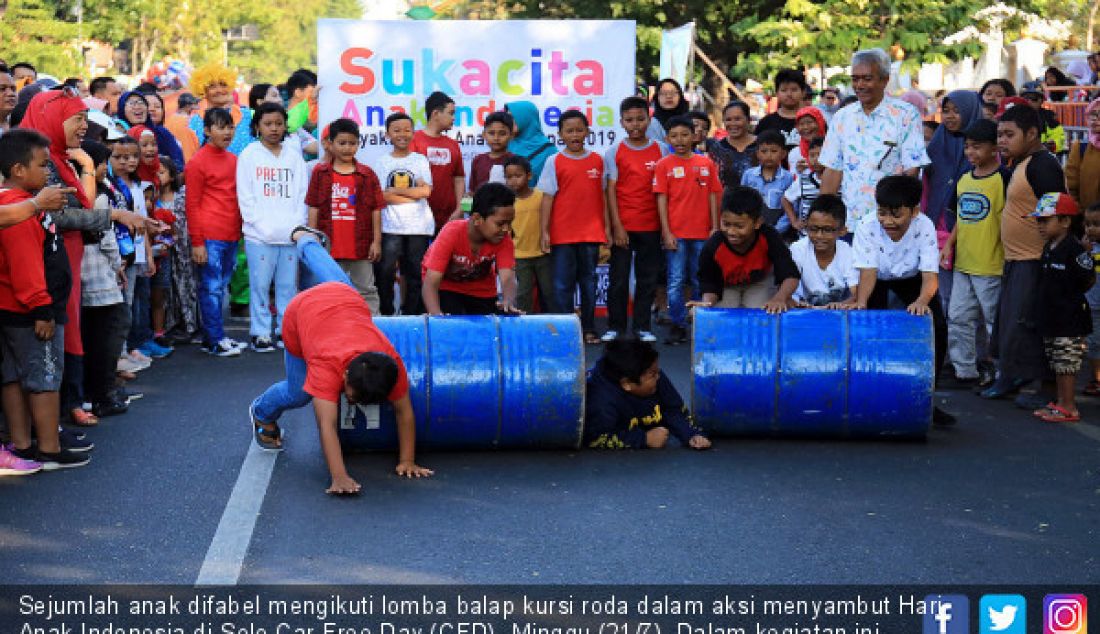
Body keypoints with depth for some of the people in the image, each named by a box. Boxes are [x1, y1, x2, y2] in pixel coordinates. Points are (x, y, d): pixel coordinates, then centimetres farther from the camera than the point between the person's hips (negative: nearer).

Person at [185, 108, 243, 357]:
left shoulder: (233, 160, 14)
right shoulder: (198, 162, -5)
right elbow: (192, 205, -6)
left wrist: (241, 231, 15)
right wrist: (197, 242, -10)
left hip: (231, 235, 7)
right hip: (209, 236, -7)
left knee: (220, 287, 12)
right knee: (211, 287, -3)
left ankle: (210, 337, 19)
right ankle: (215, 341, 1)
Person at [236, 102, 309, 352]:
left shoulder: (294, 156, 12)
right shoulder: (249, 155, 5)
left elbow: (302, 194, 10)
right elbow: (245, 195, 0)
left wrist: (297, 224, -3)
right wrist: (260, 224, -9)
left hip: (292, 234, 2)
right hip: (259, 235, -2)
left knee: (288, 284, 6)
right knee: (260, 285, -1)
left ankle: (287, 329, 15)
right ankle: (260, 333, 7)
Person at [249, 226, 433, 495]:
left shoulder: (391, 361, -36)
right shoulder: (328, 366, -45)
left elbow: (405, 412, -26)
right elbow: (327, 426, -49)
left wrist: (407, 462, -27)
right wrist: (339, 478, -57)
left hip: (347, 298, 3)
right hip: (300, 309, -3)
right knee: (298, 393, 3)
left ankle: (304, 238, 63)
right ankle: (262, 414, 37)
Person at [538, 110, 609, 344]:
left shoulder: (597, 160, 6)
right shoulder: (555, 162, 0)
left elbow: (603, 196, 11)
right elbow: (547, 198, -1)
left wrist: (607, 227, 8)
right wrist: (544, 232, -6)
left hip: (591, 234, 2)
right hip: (562, 234, -2)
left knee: (589, 282, 9)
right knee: (563, 284, 1)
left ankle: (589, 329, 17)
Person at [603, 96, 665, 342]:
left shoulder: (660, 151, 6)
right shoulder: (614, 153, 2)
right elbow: (611, 190, -1)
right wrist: (617, 226, -9)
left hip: (651, 227, 1)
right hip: (623, 227, -1)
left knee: (648, 279, 7)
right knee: (618, 279, 2)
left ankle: (643, 326, 16)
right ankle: (615, 326, 12)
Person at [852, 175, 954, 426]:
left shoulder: (924, 227, -30)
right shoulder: (867, 227, -30)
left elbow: (930, 275, -37)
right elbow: (868, 273, -33)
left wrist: (921, 301, -59)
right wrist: (860, 302, -54)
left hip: (912, 278, 0)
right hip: (878, 279, 0)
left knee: (937, 328, -14)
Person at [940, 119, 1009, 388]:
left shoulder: (1003, 179, -10)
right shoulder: (964, 179, 11)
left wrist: (1008, 257, -15)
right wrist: (948, 244, 8)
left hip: (991, 266, -7)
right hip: (963, 264, 7)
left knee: (995, 321, 2)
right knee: (958, 318, 9)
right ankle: (966, 371, 19)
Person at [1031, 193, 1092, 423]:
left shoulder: (1074, 249, -16)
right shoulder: (1048, 248, 10)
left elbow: (1090, 280, -11)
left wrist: (1073, 296, -1)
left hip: (1070, 320, -9)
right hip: (1052, 317, 9)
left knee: (1067, 363, -3)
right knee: (1056, 363, 15)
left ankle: (1069, 408, 4)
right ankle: (1060, 402, 25)